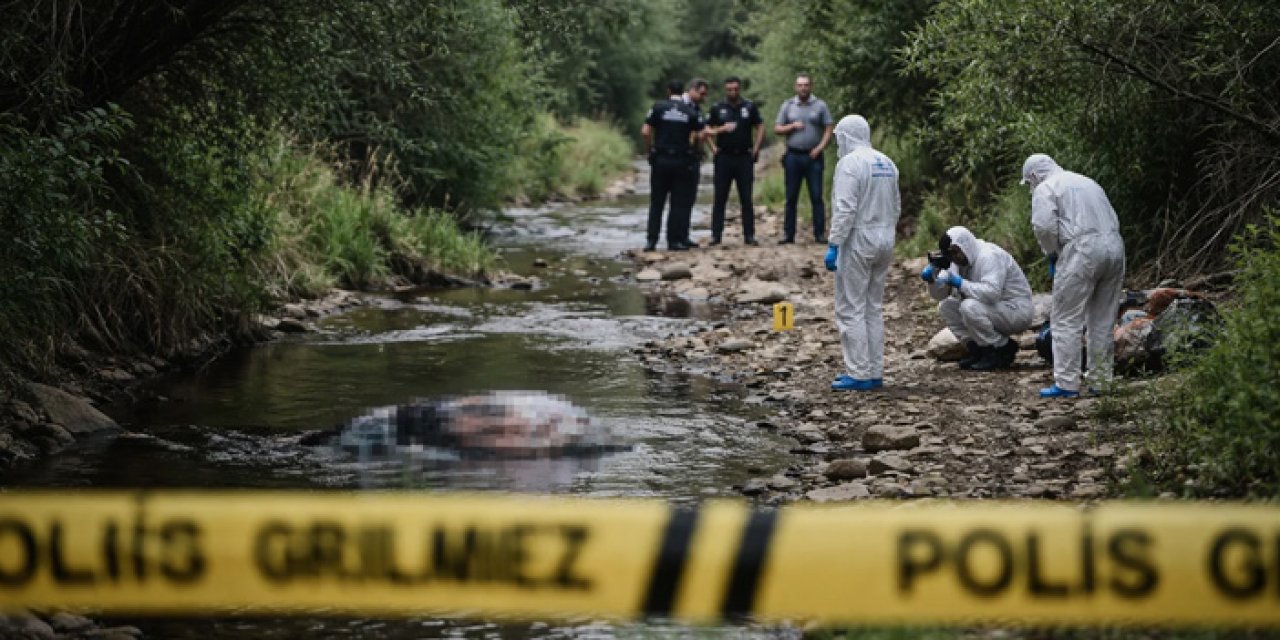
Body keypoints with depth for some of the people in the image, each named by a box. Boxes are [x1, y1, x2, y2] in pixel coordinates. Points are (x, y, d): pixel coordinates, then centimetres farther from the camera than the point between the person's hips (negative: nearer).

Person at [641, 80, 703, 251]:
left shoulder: (658, 107, -2)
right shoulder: (690, 111, 2)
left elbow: (645, 132, -9)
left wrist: (648, 151, 4)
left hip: (661, 160, -1)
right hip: (681, 161, 1)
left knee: (657, 202, 4)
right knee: (677, 202, 7)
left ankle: (651, 240, 0)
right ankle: (674, 240, 6)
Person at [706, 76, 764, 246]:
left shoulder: (750, 107, 5)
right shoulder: (718, 108, 5)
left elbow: (760, 127, 9)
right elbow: (707, 129, 7)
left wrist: (756, 148, 0)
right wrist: (713, 147, -7)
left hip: (744, 157, 0)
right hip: (724, 157, 0)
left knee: (746, 198, 2)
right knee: (720, 198, 0)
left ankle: (749, 235, 5)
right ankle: (715, 234, 2)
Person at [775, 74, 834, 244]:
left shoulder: (820, 106, 5)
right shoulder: (787, 106, 9)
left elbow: (828, 130, 2)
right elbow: (777, 129, 9)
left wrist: (820, 148, -10)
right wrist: (792, 126, -8)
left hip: (813, 156, -2)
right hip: (793, 156, 2)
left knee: (816, 197, -4)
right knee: (791, 197, 4)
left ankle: (819, 234, -2)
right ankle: (788, 234, 7)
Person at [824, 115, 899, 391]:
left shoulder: (850, 163, -13)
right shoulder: (887, 163, 12)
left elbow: (845, 210, -20)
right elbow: (896, 207, 15)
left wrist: (833, 245, -17)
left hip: (858, 241, -8)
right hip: (884, 241, 8)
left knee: (851, 309, -4)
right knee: (873, 308, 14)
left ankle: (859, 374, -6)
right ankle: (875, 372, 16)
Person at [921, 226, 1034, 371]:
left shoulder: (989, 256, -22)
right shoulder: (959, 262, 5)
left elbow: (991, 292, -37)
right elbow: (939, 294, 5)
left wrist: (960, 283, -30)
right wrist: (932, 279, -16)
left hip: (1016, 310, -9)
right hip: (994, 309, 9)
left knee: (970, 307, -31)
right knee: (946, 306, 0)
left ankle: (1002, 349, -13)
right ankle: (979, 351, 2)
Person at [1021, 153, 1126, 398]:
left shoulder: (1045, 189, 4)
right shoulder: (1087, 182, 27)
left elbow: (1044, 226, -12)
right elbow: (1113, 220, 22)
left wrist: (1052, 254, 5)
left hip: (1082, 251, -7)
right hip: (1115, 248, 7)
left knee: (1066, 321, -2)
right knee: (1103, 322, 13)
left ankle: (1066, 383, -5)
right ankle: (1099, 381, 17)